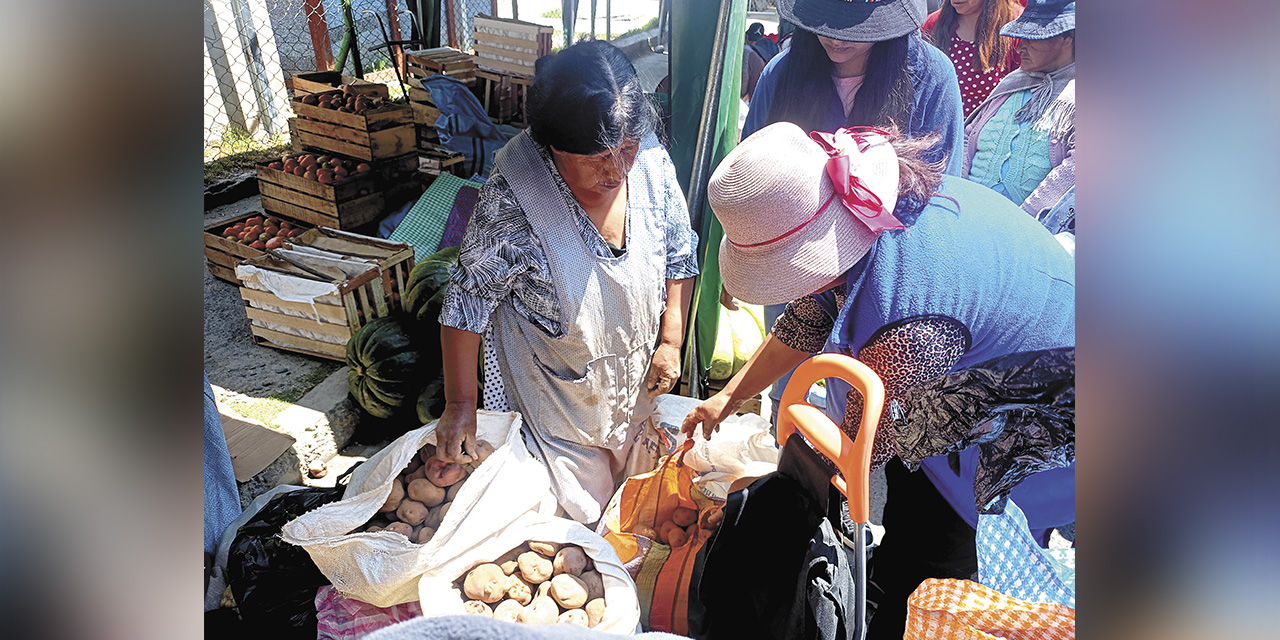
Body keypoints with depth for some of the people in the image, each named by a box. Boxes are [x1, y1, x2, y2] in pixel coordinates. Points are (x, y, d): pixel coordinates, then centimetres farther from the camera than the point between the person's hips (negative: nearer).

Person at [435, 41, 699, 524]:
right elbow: (468, 303, -19)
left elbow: (679, 256, -1)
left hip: (635, 376, 5)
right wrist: (460, 403, -15)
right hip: (556, 389, -4)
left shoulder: (652, 163, -17)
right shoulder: (512, 200, -31)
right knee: (577, 504, 11)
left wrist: (671, 341, -4)